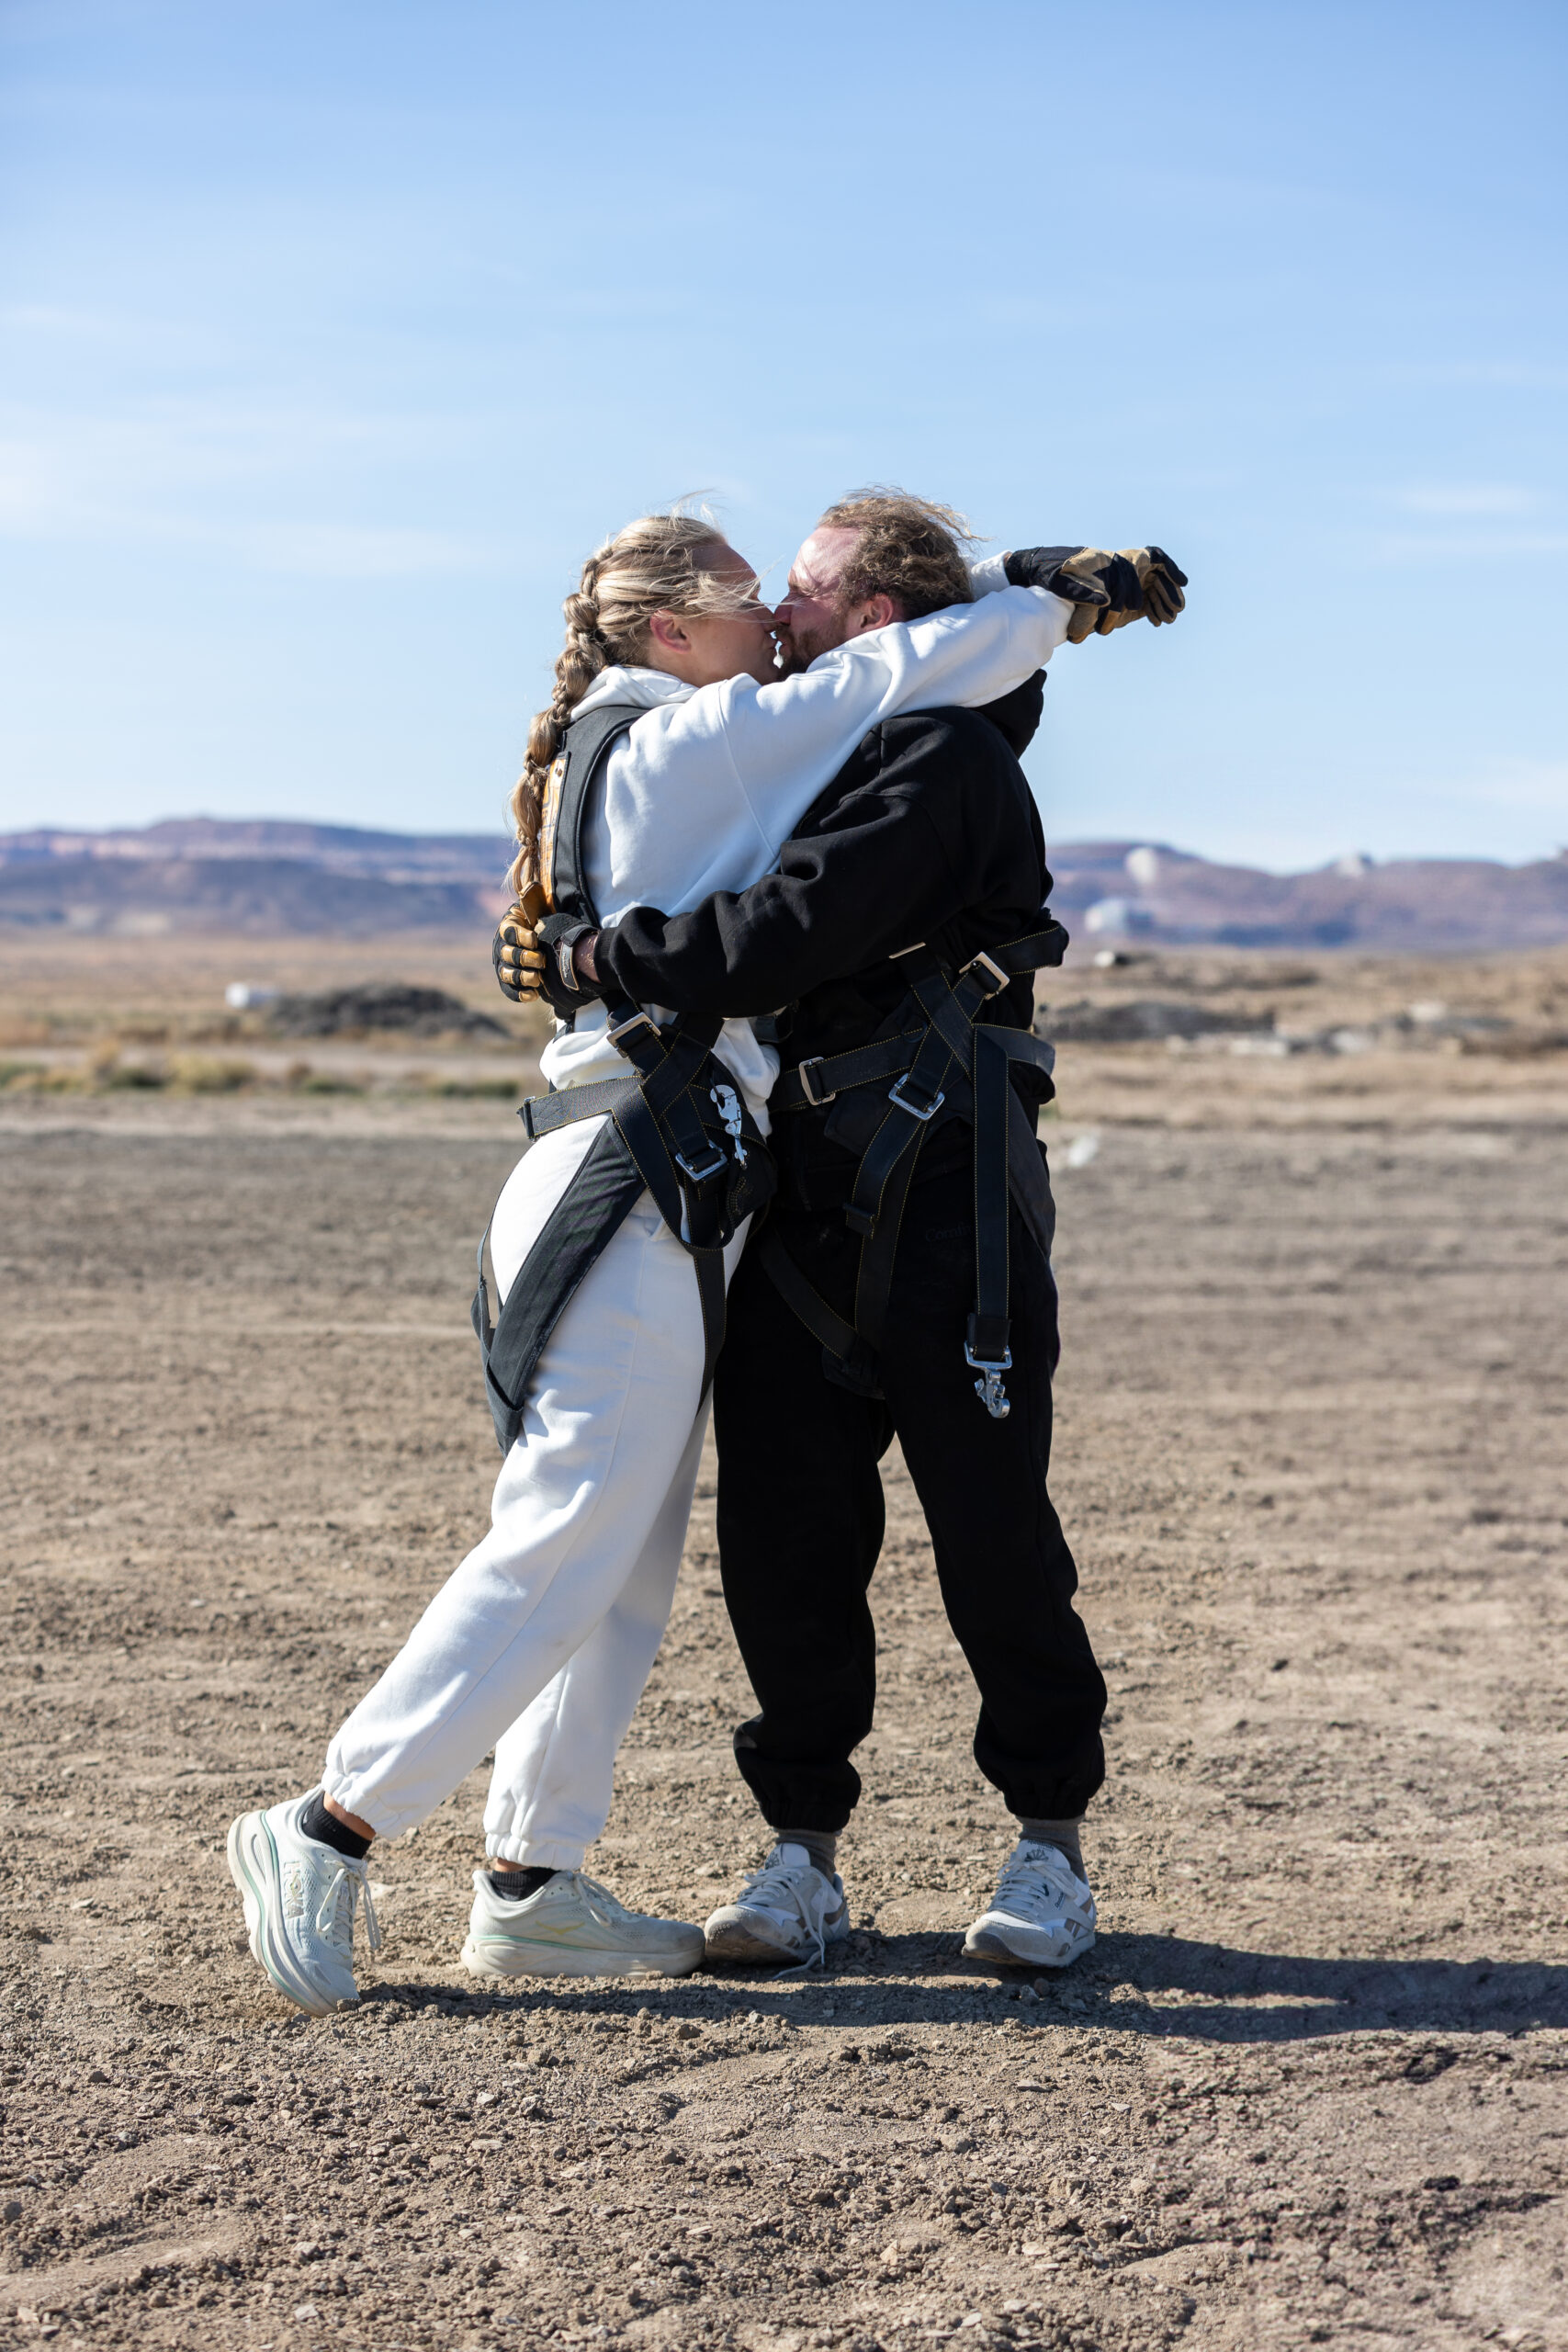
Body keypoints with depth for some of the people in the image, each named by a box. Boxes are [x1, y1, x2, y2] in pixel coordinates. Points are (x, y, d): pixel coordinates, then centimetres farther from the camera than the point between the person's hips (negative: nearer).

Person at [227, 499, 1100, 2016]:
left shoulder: (605, 758, 20)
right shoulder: (696, 740, -8)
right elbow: (933, 667, -9)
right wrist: (1047, 596, 8)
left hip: (649, 1190, 10)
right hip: (645, 1191, -10)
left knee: (628, 1564, 10)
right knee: (564, 1549, -9)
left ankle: (531, 1880, 13)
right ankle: (328, 1833, -4)